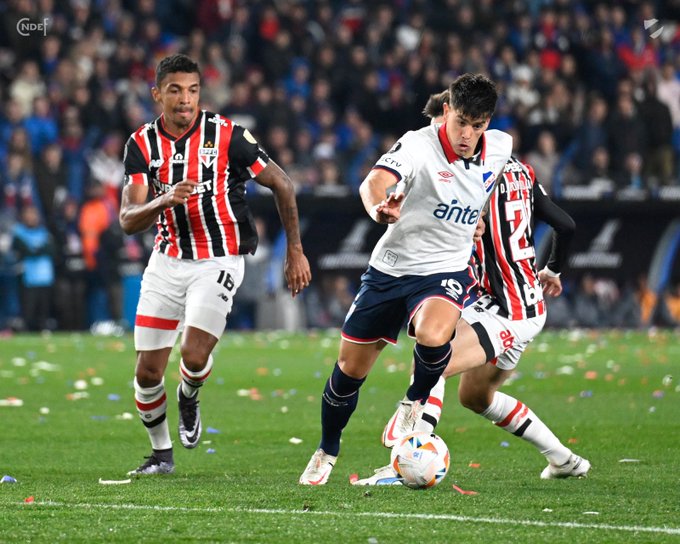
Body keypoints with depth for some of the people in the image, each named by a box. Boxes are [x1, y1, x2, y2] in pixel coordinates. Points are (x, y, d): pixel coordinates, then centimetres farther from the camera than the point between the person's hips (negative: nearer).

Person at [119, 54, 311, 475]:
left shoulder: (227, 135, -12)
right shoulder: (142, 144, -4)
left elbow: (281, 184, -1)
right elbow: (128, 220, -10)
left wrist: (295, 250, -1)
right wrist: (165, 200, -30)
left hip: (218, 262, -3)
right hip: (167, 262, 3)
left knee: (194, 355, -21)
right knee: (148, 372, 1)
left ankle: (189, 399, 16)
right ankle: (162, 453, 25)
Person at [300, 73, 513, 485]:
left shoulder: (500, 147, -6)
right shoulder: (419, 146, -20)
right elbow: (374, 183, -40)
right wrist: (380, 208, -61)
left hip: (446, 270, 1)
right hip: (390, 268, -1)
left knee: (432, 336, -33)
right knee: (350, 369, 7)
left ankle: (416, 402, 0)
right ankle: (327, 453, 33)